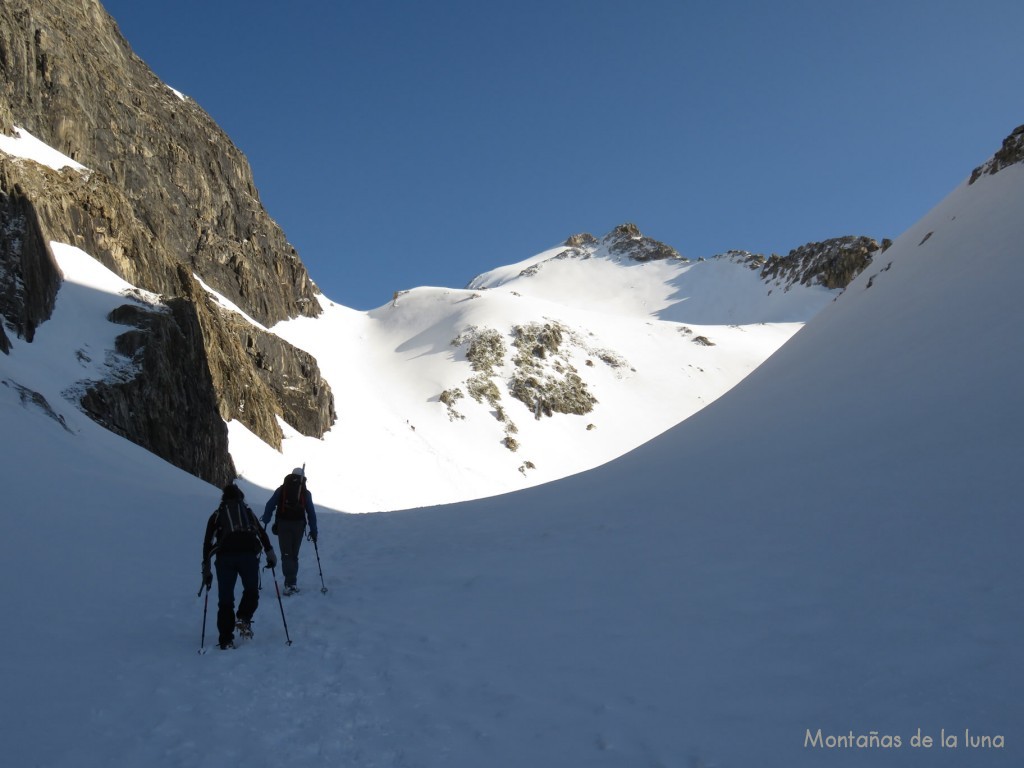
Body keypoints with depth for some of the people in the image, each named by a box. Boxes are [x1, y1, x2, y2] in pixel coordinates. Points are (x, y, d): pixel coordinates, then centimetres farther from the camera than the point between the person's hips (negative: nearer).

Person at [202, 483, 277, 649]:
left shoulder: (217, 515, 21)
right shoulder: (248, 511, 24)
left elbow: (207, 543, 16)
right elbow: (262, 534, 16)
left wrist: (206, 570, 19)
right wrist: (270, 554, 20)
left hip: (225, 557, 0)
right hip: (249, 554, 0)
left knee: (225, 599, 8)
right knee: (251, 591, 19)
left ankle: (225, 640, 5)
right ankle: (243, 619, -4)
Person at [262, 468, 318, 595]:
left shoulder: (281, 489, 6)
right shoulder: (305, 493, 5)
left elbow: (270, 506, 2)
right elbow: (311, 512, 4)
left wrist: (265, 522, 6)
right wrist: (313, 530, 8)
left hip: (283, 524, -1)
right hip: (299, 525, 1)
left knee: (286, 554, 0)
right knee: (294, 554, 14)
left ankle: (290, 583, -14)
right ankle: (291, 582, 15)